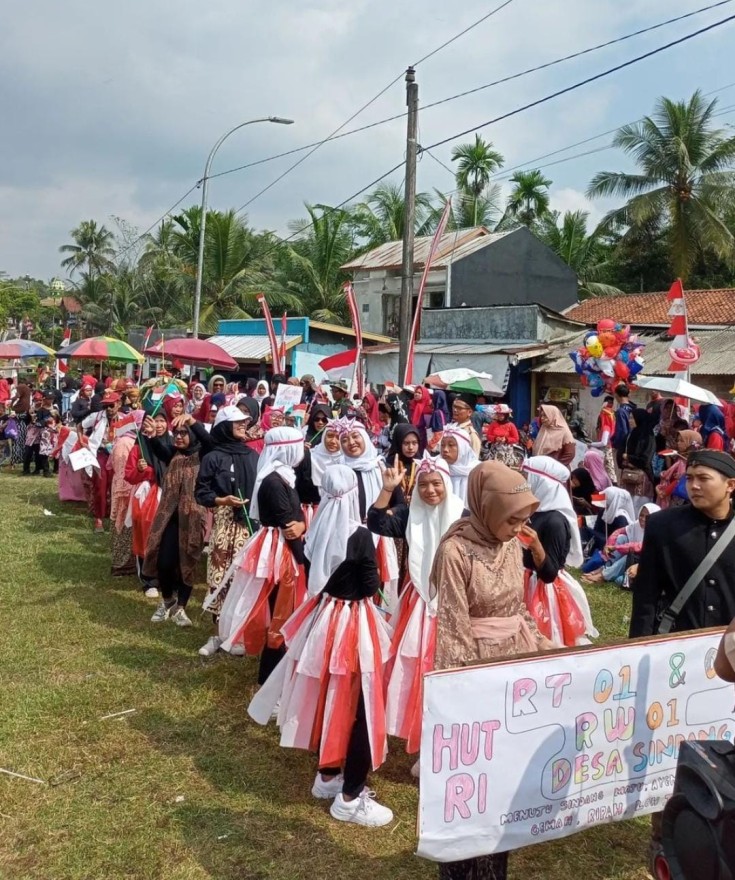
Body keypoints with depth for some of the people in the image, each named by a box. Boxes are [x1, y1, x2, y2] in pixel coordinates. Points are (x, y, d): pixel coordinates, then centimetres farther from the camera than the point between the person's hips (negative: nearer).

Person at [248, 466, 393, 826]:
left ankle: (328, 776, 34)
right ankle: (350, 797, 9)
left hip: (323, 617, 7)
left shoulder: (317, 532, 0)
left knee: (328, 700, 20)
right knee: (358, 707, 2)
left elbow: (313, 575, 10)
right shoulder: (360, 535, -19)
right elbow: (371, 586, -12)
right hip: (354, 623, -7)